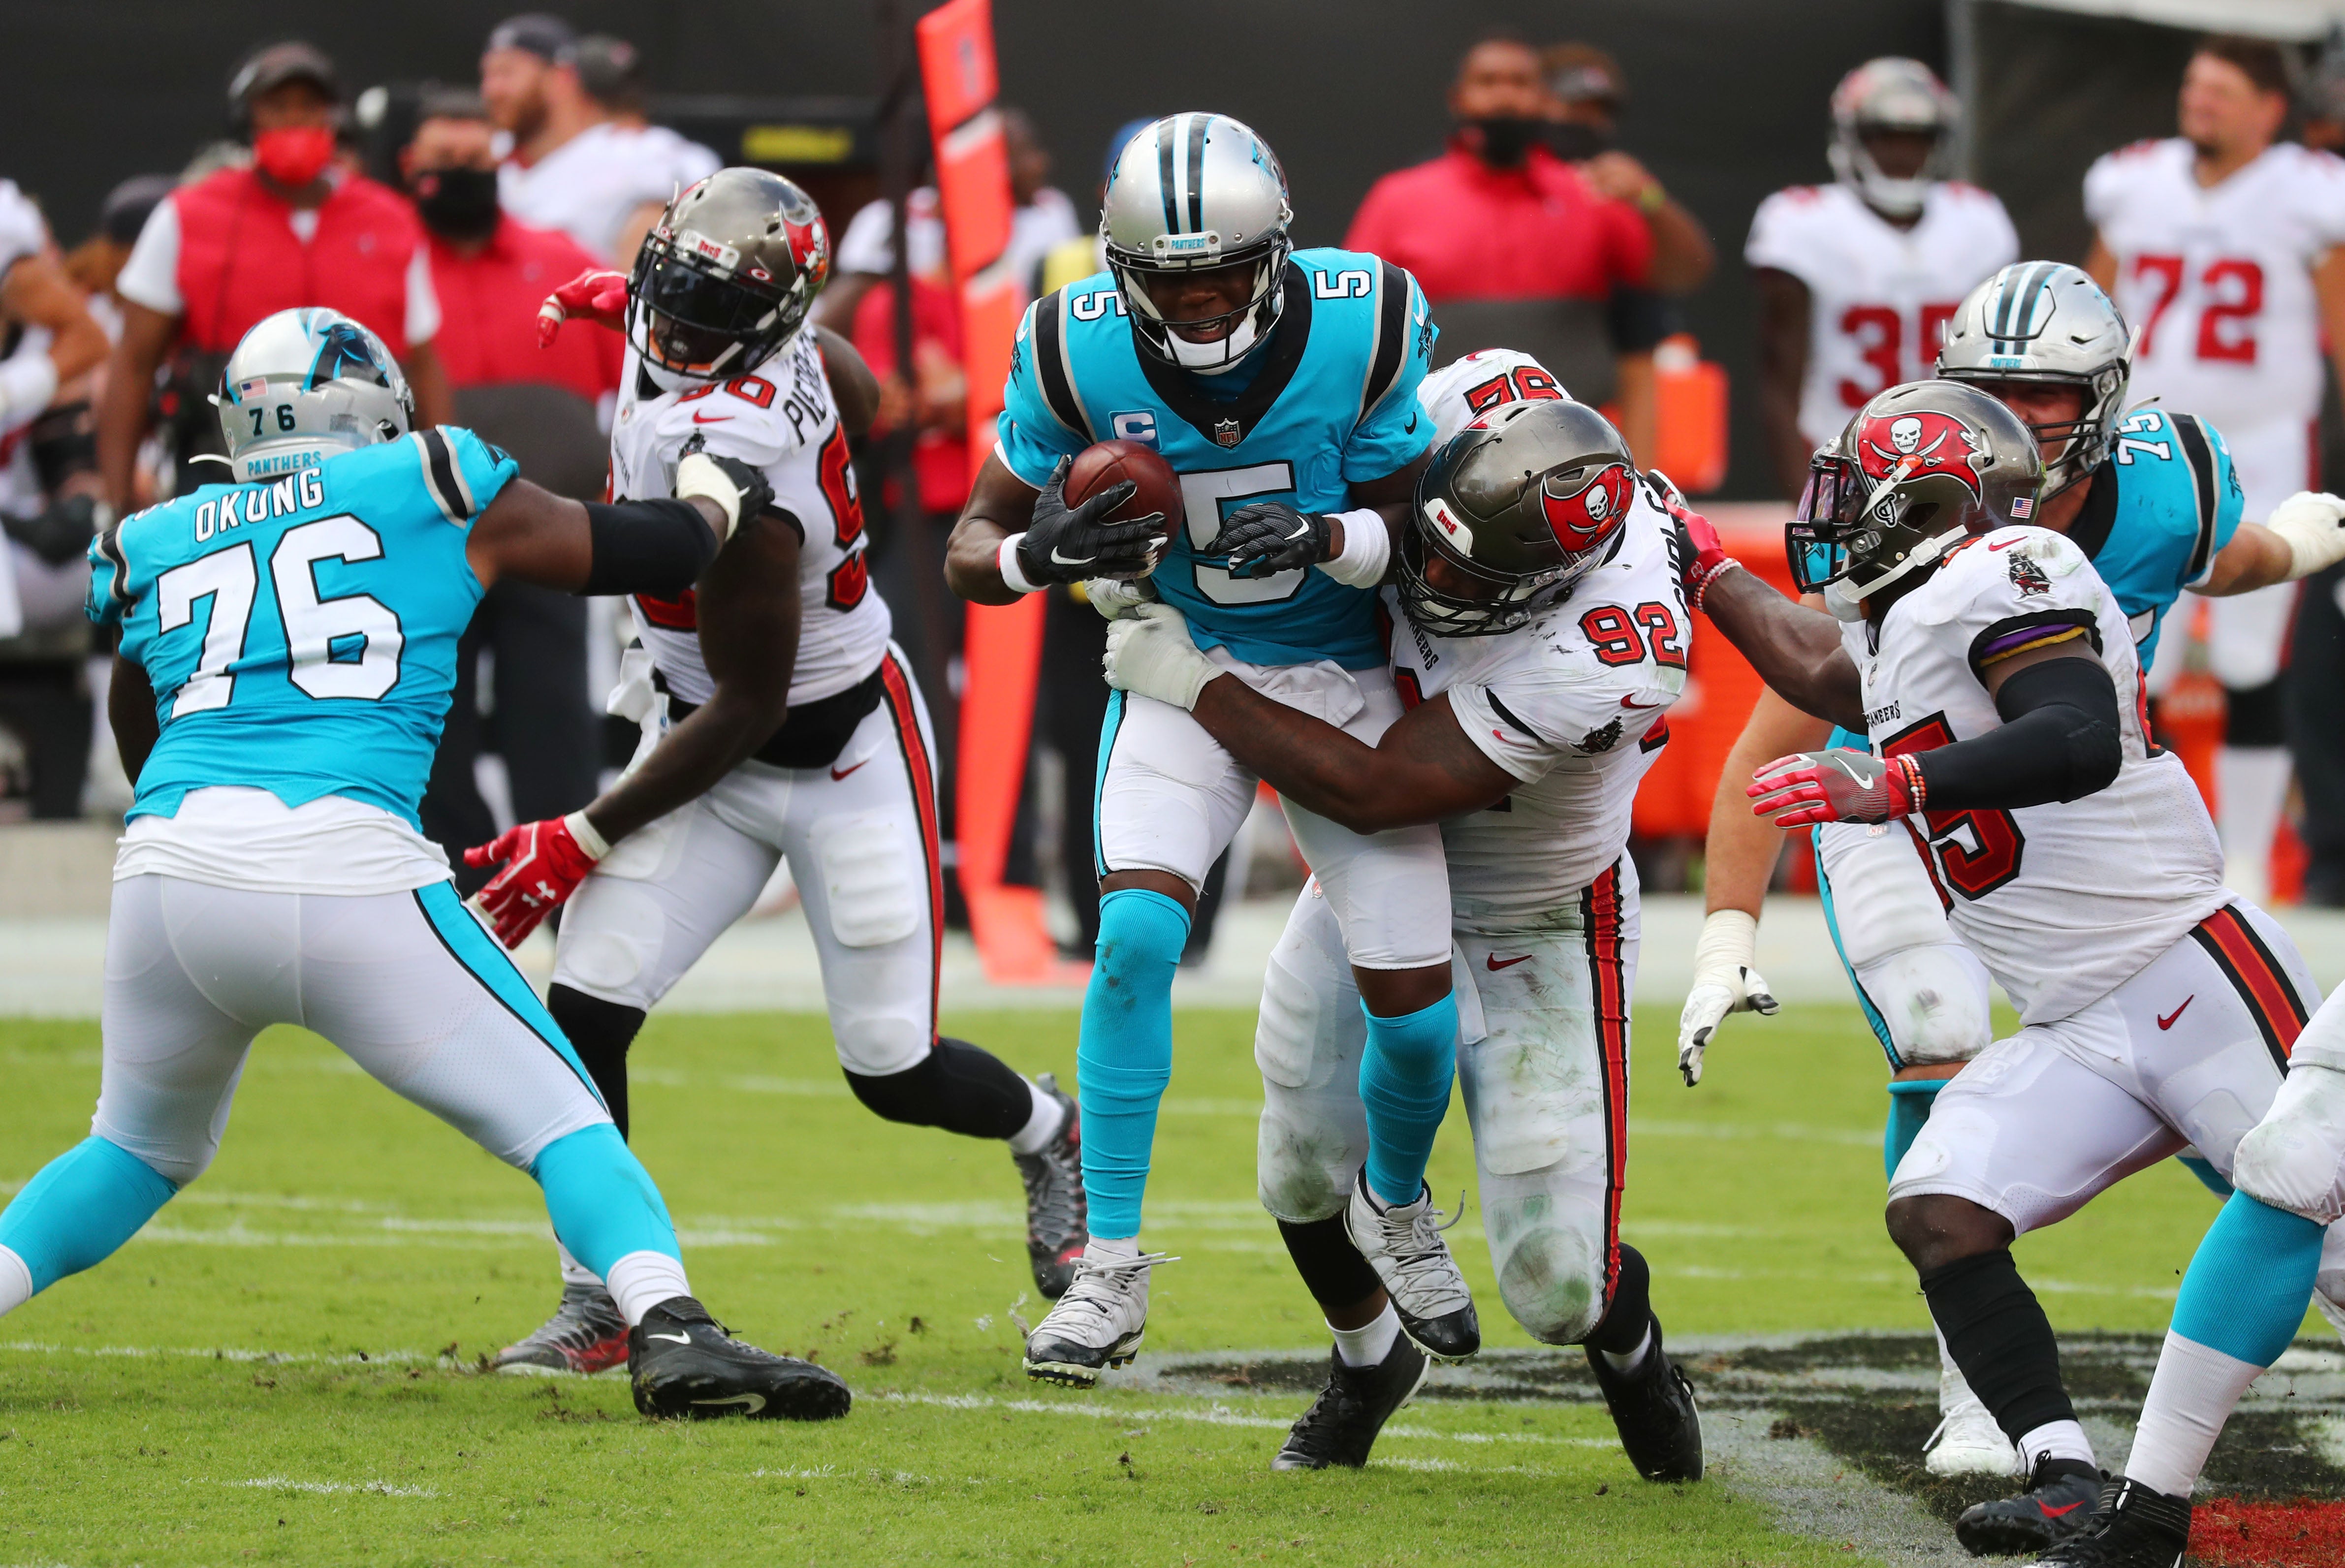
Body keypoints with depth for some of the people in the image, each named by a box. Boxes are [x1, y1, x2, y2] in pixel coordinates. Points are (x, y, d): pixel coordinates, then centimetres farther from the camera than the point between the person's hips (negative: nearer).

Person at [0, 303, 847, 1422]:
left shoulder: (151, 547, 23)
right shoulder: (429, 490, 15)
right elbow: (649, 553, 20)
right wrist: (717, 501, 41)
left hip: (169, 868, 4)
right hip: (347, 877, -4)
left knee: (139, 1153, 29)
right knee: (560, 1121, 4)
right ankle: (670, 1330, -17)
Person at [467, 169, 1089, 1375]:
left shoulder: (721, 464, -34)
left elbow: (746, 710, -26)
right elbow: (856, 390, 15)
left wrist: (586, 840, -19)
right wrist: (635, 305, 19)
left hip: (840, 754, -8)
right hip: (701, 731, 8)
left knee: (895, 1072, 3)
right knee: (584, 1012, -8)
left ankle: (1049, 1138, 36)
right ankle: (596, 1303, 2)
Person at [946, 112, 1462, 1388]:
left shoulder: (1363, 327, -21)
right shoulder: (1079, 352, -19)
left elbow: (1408, 529, -12)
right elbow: (971, 553, -11)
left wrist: (1325, 541, -34)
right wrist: (1048, 552, -34)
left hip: (1342, 674, 0)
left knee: (1416, 1009, -1)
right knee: (1136, 935, -24)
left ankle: (1396, 1208, 33)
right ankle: (1110, 1270, -11)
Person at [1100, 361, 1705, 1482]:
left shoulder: (1601, 662, -40)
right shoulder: (1480, 402, -24)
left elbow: (1373, 791, -33)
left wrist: (1191, 682, -26)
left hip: (1528, 937, -5)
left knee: (1557, 1286, -5)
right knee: (1306, 1178, 8)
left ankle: (1628, 1347, 32)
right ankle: (1369, 1360, 41)